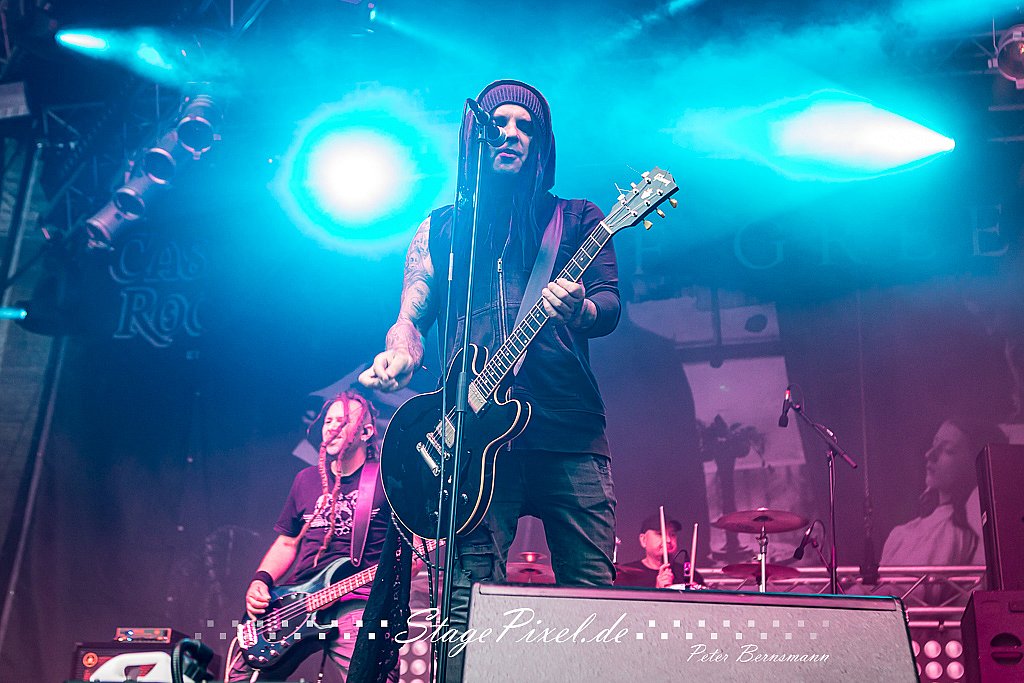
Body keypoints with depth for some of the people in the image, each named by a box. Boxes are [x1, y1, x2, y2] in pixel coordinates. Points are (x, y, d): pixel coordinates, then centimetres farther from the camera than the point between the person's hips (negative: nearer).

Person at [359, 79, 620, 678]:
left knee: (593, 590, -5)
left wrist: (578, 309, -20)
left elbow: (610, 307, 4)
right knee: (471, 594, -7)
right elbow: (411, 318, 16)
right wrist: (400, 354, -8)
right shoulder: (442, 227, 19)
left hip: (571, 432, 0)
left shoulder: (577, 219, 16)